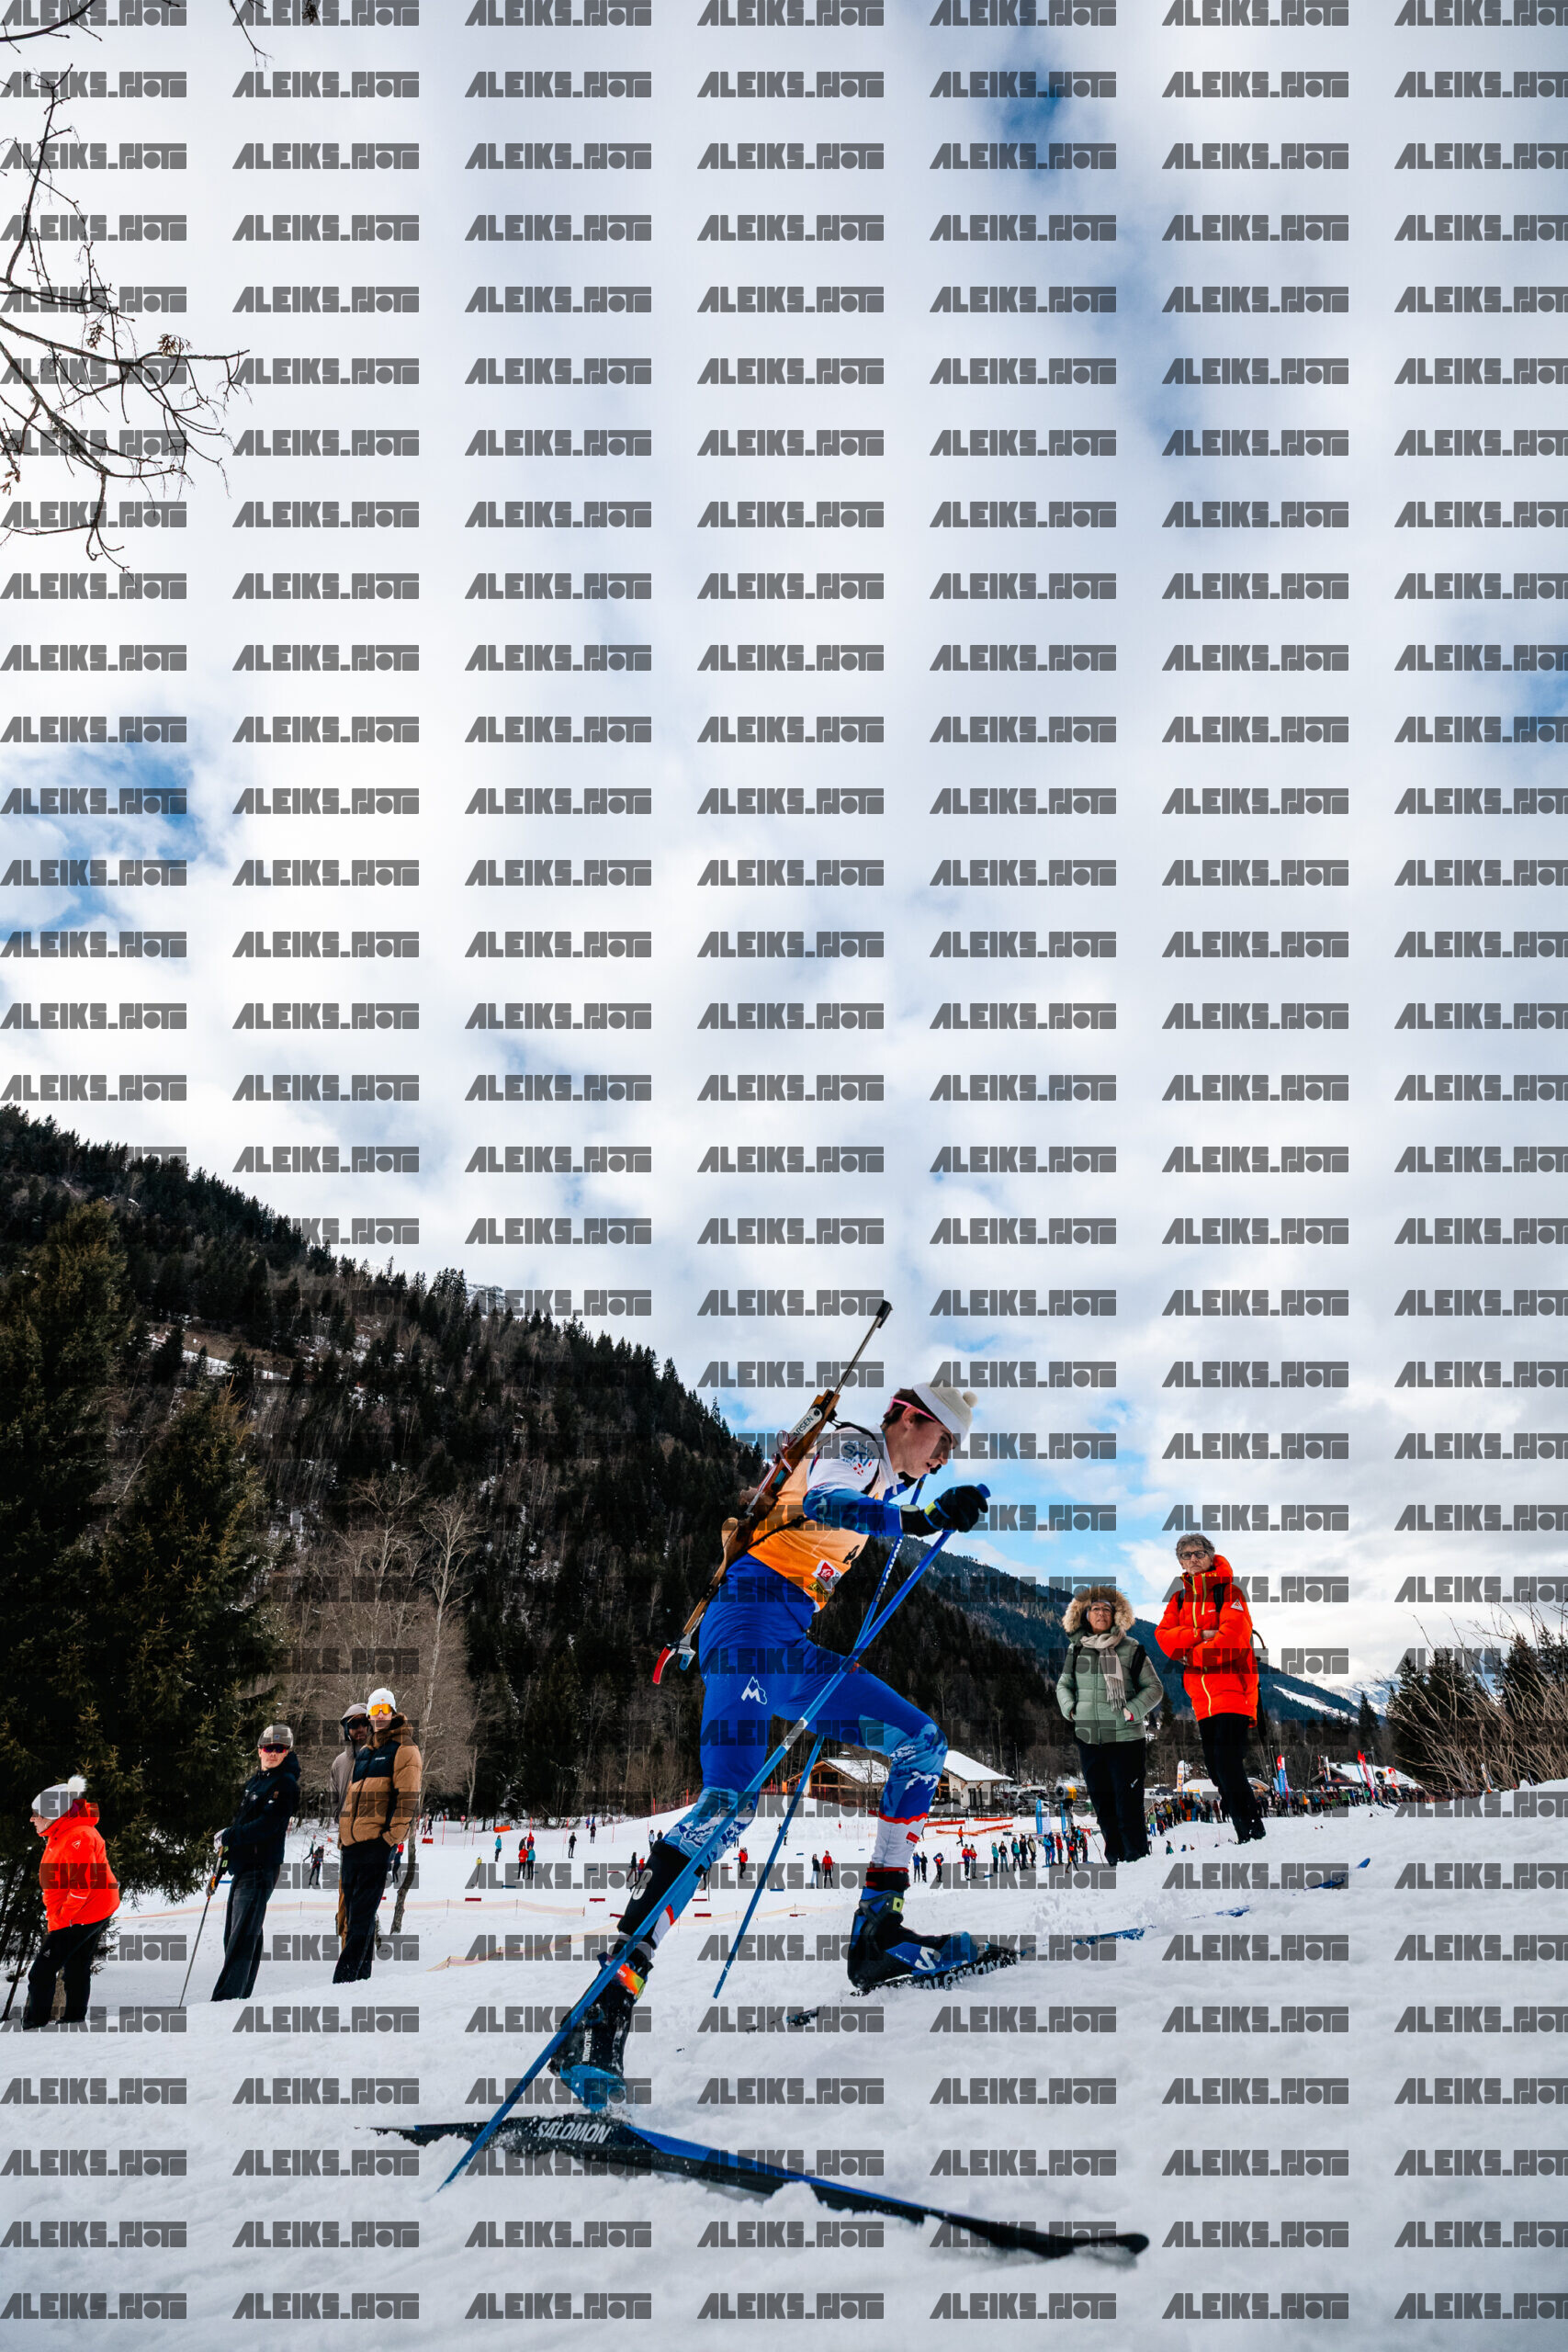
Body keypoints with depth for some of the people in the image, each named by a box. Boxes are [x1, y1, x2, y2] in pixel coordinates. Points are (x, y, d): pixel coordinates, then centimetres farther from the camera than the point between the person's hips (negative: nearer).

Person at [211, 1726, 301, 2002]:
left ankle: (226, 1999, -18)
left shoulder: (285, 1783, -9)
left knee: (242, 1937, -13)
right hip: (242, 1865, 10)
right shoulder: (255, 1780, 18)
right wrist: (226, 1844, 12)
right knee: (235, 1935, 12)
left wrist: (229, 1837, -15)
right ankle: (239, 1997, 19)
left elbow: (267, 1825, -19)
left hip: (261, 1868, -9)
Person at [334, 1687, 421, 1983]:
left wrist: (393, 1836, -15)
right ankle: (361, 1974, 14)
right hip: (351, 1845, 8)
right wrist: (342, 1835, 19)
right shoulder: (363, 1753, 23)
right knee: (353, 1913, 8)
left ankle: (345, 1977, -15)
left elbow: (407, 1797, -9)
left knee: (362, 1915, -11)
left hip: (378, 1844, -7)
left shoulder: (404, 1750, 0)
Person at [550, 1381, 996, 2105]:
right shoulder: (856, 1447, 0)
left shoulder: (888, 1482, 27)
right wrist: (922, 1519, -29)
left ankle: (877, 1935, 1)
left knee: (922, 1743, 6)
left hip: (790, 1645, 10)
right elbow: (821, 1503, -23)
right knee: (729, 1804, -25)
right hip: (749, 1618, -10)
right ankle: (606, 2007, -32)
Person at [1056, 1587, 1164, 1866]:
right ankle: (1114, 1860, 20)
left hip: (1125, 1738, -4)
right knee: (1102, 1803, 10)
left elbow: (1154, 1687, 3)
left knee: (1128, 1804, -6)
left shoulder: (1131, 1649, -2)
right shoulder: (1077, 1649, 8)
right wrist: (1070, 1708, 3)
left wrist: (1132, 1711, -11)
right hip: (1088, 1738, 4)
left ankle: (1137, 1860, 4)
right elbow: (1063, 1684, 21)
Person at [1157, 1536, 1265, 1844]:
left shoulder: (1229, 1592, -3)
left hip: (1233, 1688, -6)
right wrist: (1201, 1636, -14)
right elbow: (1164, 1635, 1)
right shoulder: (1179, 1598, 15)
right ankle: (1245, 1833, 16)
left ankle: (1253, 1832, -10)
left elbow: (1234, 1636, -15)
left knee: (1228, 1764, -16)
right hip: (1201, 1696, 7)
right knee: (1216, 1769, 7)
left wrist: (1191, 1655, -8)